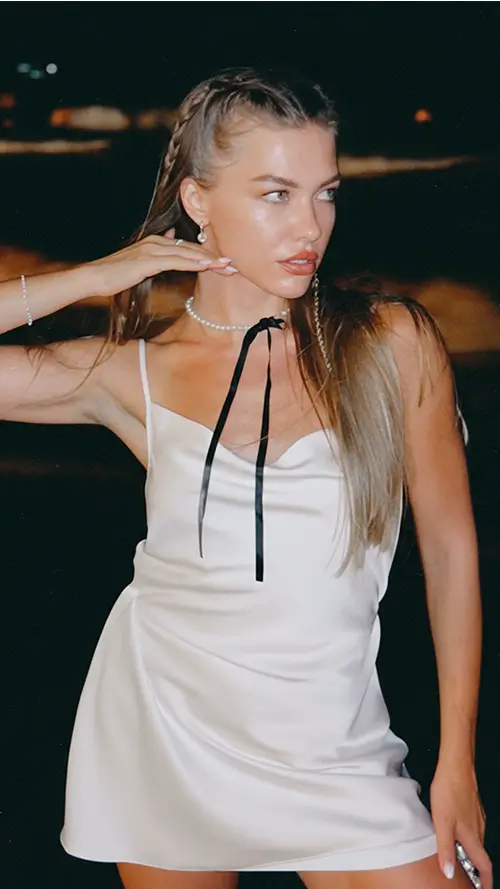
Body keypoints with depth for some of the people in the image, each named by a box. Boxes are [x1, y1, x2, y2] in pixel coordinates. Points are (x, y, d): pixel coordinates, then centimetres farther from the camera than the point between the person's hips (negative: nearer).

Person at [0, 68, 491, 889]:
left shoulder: (393, 343, -5)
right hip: (160, 724, 1)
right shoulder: (134, 372, -2)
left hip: (328, 752, -1)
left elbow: (450, 545, 1)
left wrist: (458, 762, 0)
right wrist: (92, 280, -6)